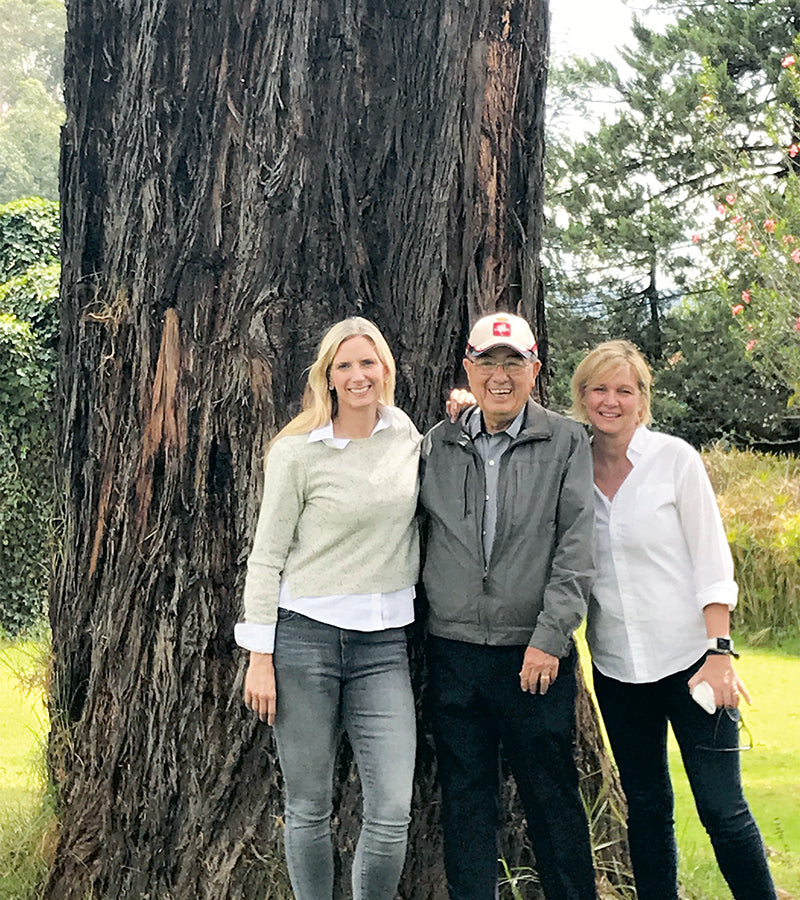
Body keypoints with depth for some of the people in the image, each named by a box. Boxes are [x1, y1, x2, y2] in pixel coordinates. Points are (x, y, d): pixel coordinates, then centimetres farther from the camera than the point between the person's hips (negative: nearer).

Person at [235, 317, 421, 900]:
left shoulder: (406, 432, 8)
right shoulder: (298, 451, -3)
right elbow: (267, 556, 0)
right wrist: (260, 656, -5)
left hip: (384, 643, 3)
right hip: (304, 634, -2)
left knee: (392, 815, -5)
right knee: (308, 809, 7)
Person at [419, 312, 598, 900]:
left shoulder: (566, 442, 1)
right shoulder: (437, 445, 8)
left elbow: (575, 548, -5)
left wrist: (549, 637, -12)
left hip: (537, 652, -2)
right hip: (452, 651, 3)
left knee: (553, 799, 6)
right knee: (465, 798, 9)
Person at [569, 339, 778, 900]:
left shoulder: (675, 459, -5)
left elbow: (712, 561, -4)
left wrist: (719, 650, -12)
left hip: (689, 658, -3)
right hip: (616, 665, 3)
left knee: (723, 808, -2)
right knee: (646, 807, 11)